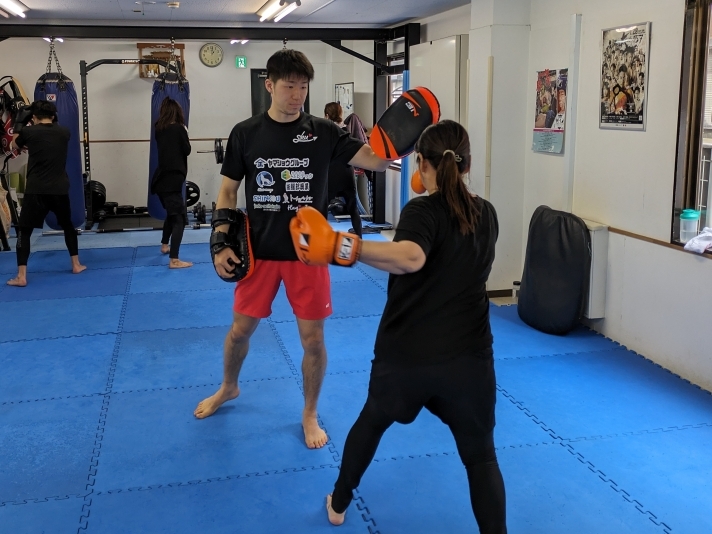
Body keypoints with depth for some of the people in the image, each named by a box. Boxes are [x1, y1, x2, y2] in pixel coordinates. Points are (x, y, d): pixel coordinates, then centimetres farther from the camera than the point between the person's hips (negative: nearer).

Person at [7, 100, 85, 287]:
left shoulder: (29, 132, -2)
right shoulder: (64, 132, 5)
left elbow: (14, 145, 20)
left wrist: (18, 127, 34)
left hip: (36, 190, -3)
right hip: (60, 189, 3)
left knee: (24, 230, 5)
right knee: (68, 225, 23)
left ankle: (21, 277, -1)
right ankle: (76, 265, 28)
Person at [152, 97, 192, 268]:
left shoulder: (159, 129, 8)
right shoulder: (178, 129, -10)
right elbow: (187, 150, -5)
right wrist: (185, 133, 8)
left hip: (161, 178, 8)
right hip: (173, 179, -8)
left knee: (172, 212, 28)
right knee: (179, 217, -7)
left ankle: (165, 246, 44)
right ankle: (174, 260, -14)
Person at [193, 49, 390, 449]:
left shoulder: (324, 132, -4)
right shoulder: (246, 133, -2)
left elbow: (376, 161, -12)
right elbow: (228, 191, 4)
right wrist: (222, 244, -4)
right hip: (260, 251, 1)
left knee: (313, 339, 4)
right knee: (241, 329, 14)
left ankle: (310, 414, 27)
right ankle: (229, 388, 44)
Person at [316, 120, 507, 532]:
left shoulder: (424, 211, -11)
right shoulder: (487, 215, 5)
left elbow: (410, 257, -34)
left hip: (405, 354, -1)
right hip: (469, 356, 2)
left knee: (372, 421, 26)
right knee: (480, 455, 12)